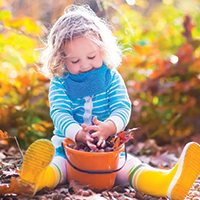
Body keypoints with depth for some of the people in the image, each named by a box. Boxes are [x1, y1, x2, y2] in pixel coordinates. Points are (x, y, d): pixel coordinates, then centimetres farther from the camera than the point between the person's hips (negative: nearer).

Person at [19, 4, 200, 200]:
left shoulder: (111, 78, 4)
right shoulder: (59, 83, 0)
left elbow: (122, 108, -7)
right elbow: (59, 113, -13)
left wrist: (108, 127, -33)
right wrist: (79, 134, -36)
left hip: (107, 146, 1)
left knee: (127, 165, -27)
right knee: (56, 163, -35)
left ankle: (168, 184, -53)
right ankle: (34, 180, -67)